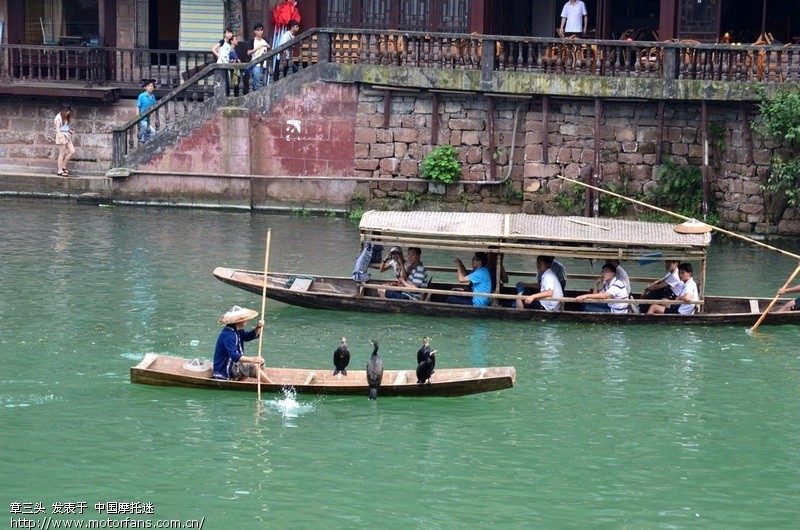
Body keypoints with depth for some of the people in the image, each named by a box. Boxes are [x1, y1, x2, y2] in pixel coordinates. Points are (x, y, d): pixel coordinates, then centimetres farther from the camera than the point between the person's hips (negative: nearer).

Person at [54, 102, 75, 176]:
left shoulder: (67, 117, 15)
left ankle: (63, 166, 13)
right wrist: (60, 137, -23)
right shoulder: (59, 117, -8)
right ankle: (60, 171, -1)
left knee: (72, 151, 0)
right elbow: (57, 128, -14)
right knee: (62, 153, -6)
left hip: (67, 136, 8)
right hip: (61, 135, -8)